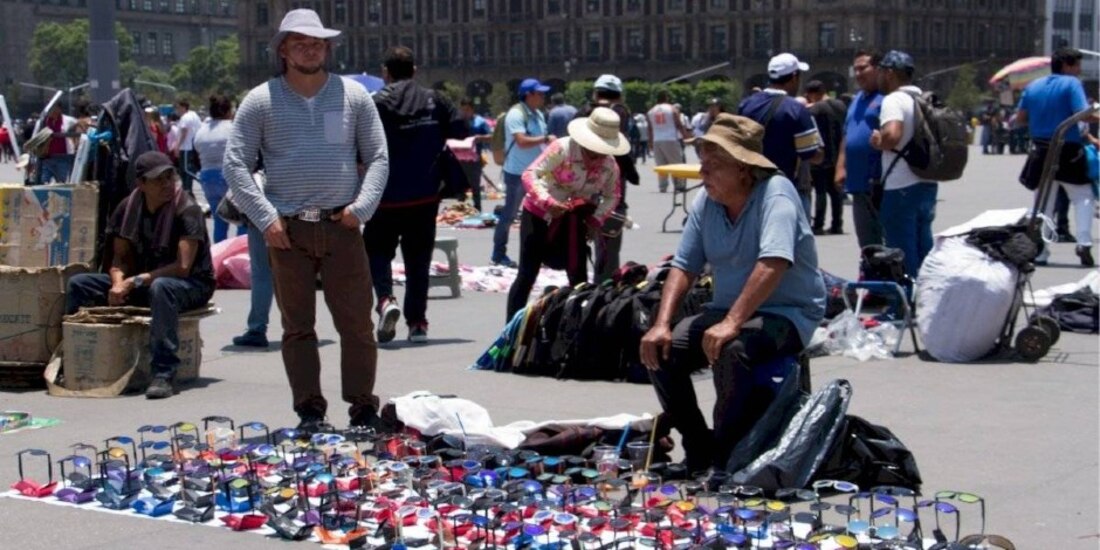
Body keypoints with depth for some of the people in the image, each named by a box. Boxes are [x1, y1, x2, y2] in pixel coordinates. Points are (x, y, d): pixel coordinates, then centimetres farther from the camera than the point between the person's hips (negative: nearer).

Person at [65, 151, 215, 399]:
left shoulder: (187, 210, -17)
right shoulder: (129, 208, 1)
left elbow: (183, 267, -23)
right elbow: (120, 258, 4)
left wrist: (136, 282, -26)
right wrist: (119, 284, -19)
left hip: (192, 284, -6)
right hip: (141, 282, 6)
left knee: (161, 287, -42)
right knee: (77, 284, -6)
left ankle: (164, 374, -41)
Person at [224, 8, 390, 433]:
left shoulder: (353, 95, 8)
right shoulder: (261, 101, 4)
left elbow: (377, 157, 10)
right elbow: (235, 164, 2)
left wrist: (361, 206, -5)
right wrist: (265, 218, -7)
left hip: (341, 227, 1)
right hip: (287, 230, 0)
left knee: (356, 322, 0)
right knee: (297, 325, 4)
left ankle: (363, 408, 9)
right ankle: (310, 411, 11)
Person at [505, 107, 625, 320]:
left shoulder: (609, 166, -10)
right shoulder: (562, 149, -24)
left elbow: (612, 196, 7)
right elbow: (530, 174, -26)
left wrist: (597, 218, -10)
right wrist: (546, 201, -41)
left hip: (572, 220, 5)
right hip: (539, 213, -5)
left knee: (579, 277, 3)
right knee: (527, 276, -5)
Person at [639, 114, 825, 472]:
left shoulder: (775, 192, -19)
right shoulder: (706, 202, 2)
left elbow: (773, 264, -32)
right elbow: (683, 267, 3)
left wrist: (732, 323, -39)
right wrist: (661, 325, -11)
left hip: (788, 313, -7)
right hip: (728, 311, 7)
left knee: (731, 350, -35)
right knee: (660, 351, -10)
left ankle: (726, 459, -17)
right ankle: (699, 450, 4)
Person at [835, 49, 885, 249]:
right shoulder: (857, 99, 21)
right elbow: (846, 137, 25)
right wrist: (841, 167, 16)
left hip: (879, 183, -9)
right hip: (859, 182, 9)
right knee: (866, 240, 15)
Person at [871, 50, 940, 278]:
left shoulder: (894, 100, -13)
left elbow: (892, 135, -31)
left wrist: (878, 141, -10)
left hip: (901, 188, -9)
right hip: (927, 184, 9)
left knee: (902, 253, -3)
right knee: (923, 249, 15)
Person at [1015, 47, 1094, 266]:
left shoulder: (1033, 86, 8)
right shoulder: (1071, 84, -9)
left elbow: (1020, 119, 9)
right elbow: (1083, 114, -21)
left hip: (1041, 151, 5)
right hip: (1068, 151, -4)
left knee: (1043, 203, 11)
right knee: (1083, 197, 9)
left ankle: (1039, 251, 9)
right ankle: (1083, 243, -4)